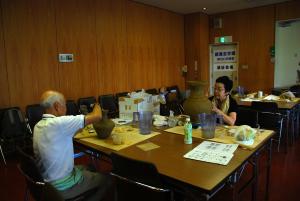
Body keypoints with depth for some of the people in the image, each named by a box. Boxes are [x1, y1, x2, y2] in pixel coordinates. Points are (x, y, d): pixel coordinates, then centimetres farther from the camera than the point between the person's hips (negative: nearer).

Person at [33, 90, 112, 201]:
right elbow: (97, 116, -24)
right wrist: (97, 106, -3)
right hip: (62, 187, -8)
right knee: (107, 179, 11)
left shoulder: (38, 126, -1)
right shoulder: (58, 123, -28)